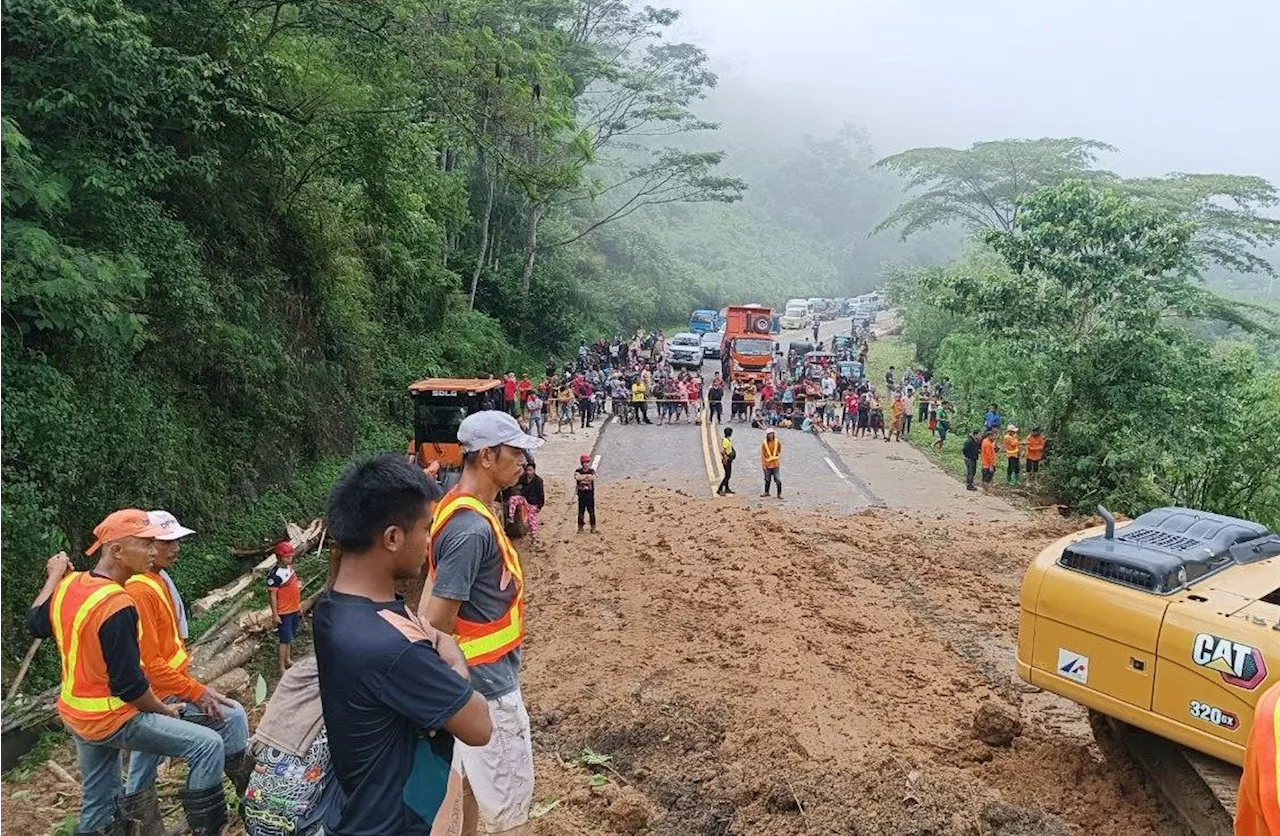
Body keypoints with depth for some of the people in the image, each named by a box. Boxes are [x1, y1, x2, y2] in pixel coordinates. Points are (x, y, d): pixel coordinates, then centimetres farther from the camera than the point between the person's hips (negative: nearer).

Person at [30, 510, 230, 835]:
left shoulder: (69, 584, -3)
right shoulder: (117, 605, -28)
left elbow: (36, 624, 19)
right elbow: (128, 685, -24)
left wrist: (54, 576, 30)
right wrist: (165, 711, -7)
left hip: (75, 716, 9)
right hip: (112, 720, -9)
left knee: (98, 808, 24)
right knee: (208, 745, -9)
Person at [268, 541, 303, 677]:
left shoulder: (290, 568, 4)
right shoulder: (275, 575, -21)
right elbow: (272, 595, -19)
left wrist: (299, 606, 18)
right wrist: (275, 615, -18)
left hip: (294, 610, 8)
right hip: (283, 613, -8)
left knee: (289, 637, 20)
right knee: (285, 640, -2)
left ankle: (287, 659, 34)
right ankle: (282, 668, 6)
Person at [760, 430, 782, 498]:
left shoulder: (777, 442, -2)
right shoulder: (765, 443, -4)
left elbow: (780, 452, 10)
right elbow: (762, 454, -2)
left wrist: (779, 462, 8)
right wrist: (763, 464, -7)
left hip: (775, 464, -1)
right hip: (767, 464, 1)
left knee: (777, 479, -3)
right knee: (767, 479, 13)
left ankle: (779, 493, 5)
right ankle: (766, 492, 29)